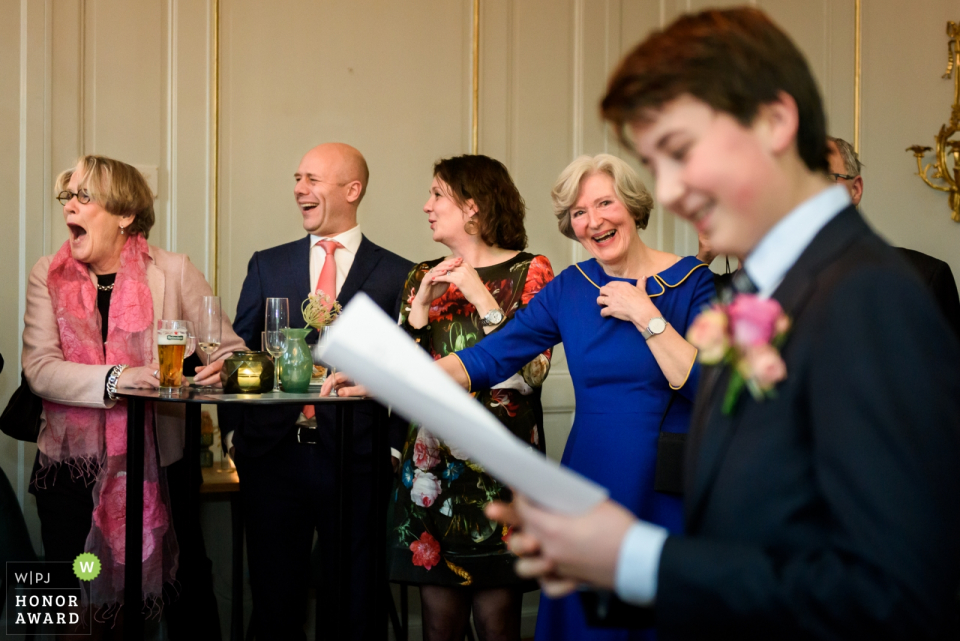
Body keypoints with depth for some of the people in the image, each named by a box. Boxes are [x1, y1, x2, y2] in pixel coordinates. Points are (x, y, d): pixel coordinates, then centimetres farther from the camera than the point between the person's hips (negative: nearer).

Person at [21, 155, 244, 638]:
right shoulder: (48, 276, 2)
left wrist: (222, 367, -24)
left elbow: (230, 349, -1)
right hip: (71, 466, 2)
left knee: (188, 601, 3)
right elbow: (39, 368, -10)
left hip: (159, 466, -1)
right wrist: (115, 379, -25)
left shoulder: (173, 271, -2)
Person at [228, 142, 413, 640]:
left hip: (355, 462, -2)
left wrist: (394, 451, -6)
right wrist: (235, 433, -3)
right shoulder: (267, 265, 12)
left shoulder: (397, 275, 3)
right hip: (272, 455, 3)